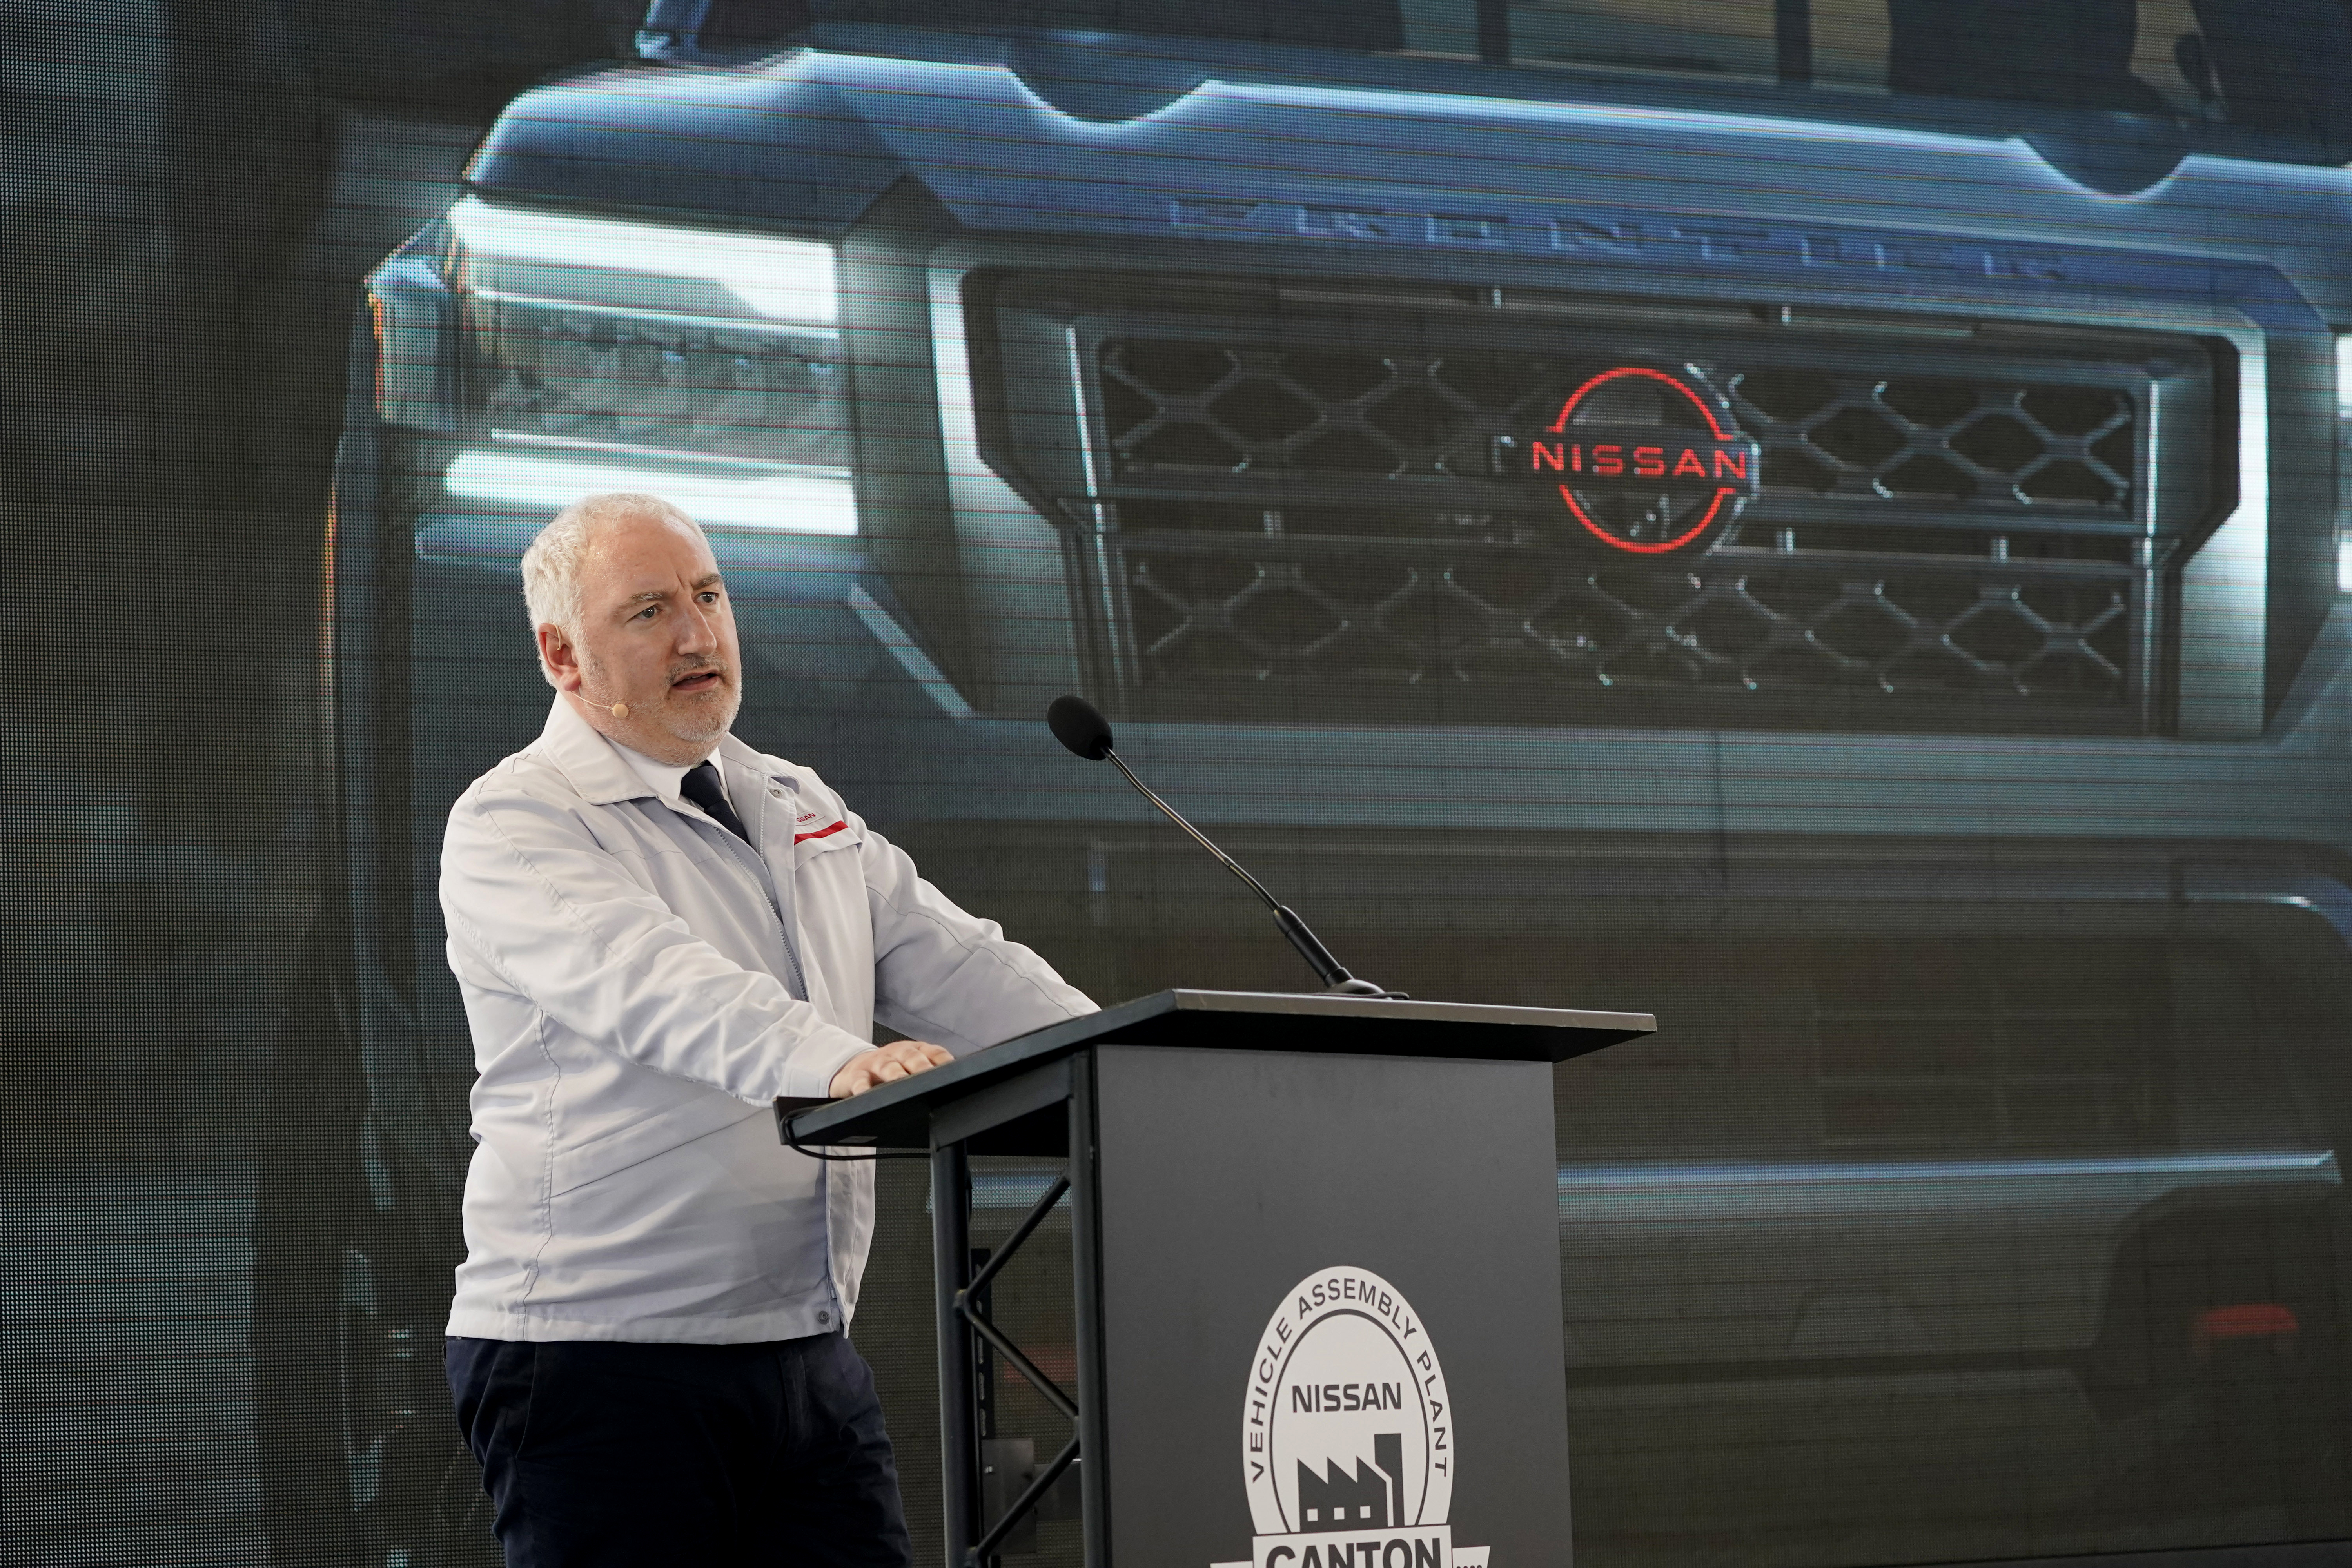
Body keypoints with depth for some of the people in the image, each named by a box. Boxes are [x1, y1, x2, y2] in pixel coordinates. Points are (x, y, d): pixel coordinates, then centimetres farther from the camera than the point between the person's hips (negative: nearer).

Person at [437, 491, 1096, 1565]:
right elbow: (649, 982, -26)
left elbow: (960, 969, 12)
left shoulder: (801, 810, 18)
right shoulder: (512, 824, -7)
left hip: (808, 1352, 7)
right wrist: (834, 1062, -42)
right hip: (600, 1350, -6)